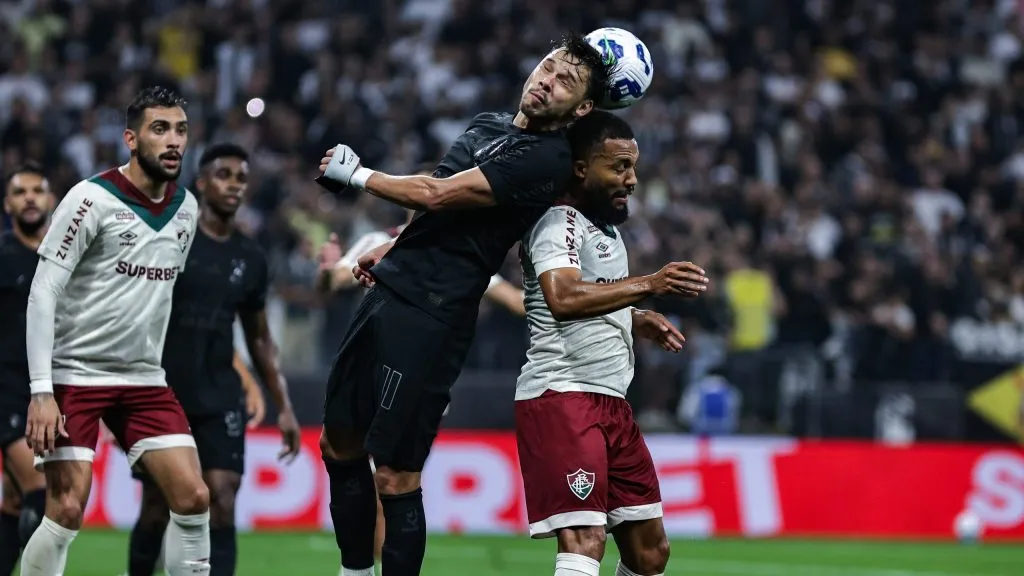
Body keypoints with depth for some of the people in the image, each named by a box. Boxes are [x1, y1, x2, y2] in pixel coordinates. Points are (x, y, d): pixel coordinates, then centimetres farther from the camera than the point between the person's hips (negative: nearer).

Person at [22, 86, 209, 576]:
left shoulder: (186, 208, 7)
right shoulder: (91, 199, -13)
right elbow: (43, 293, -14)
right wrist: (42, 391, -20)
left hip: (143, 379, 6)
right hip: (75, 374, -6)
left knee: (193, 498, -5)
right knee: (68, 509, -13)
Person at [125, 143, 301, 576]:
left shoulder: (250, 258, 9)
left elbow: (259, 338, 18)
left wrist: (283, 406, 14)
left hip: (219, 397, 3)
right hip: (160, 394, -3)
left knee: (222, 503, -10)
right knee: (157, 508, 3)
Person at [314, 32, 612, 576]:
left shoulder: (546, 159, -13)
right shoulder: (486, 124, 14)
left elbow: (438, 194, -17)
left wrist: (356, 174, -5)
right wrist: (392, 247, 22)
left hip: (431, 317, -9)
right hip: (389, 289, 9)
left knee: (395, 478, -11)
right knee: (338, 444, 15)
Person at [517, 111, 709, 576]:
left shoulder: (607, 227, 18)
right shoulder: (559, 224, -11)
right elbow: (563, 298, -31)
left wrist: (637, 321, 14)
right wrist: (650, 285, -38)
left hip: (611, 402, 10)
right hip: (562, 396, -10)